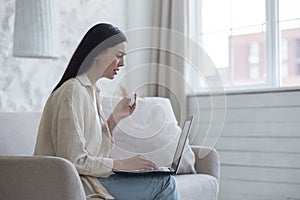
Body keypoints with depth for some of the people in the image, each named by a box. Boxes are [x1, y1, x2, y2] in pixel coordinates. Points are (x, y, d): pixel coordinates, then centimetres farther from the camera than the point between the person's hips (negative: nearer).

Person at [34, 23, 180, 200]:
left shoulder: (92, 91, 13)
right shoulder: (73, 92, -17)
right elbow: (74, 161, -20)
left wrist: (115, 117, 1)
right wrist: (122, 164, -16)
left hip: (88, 176, 9)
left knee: (166, 181, 2)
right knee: (164, 183, -10)